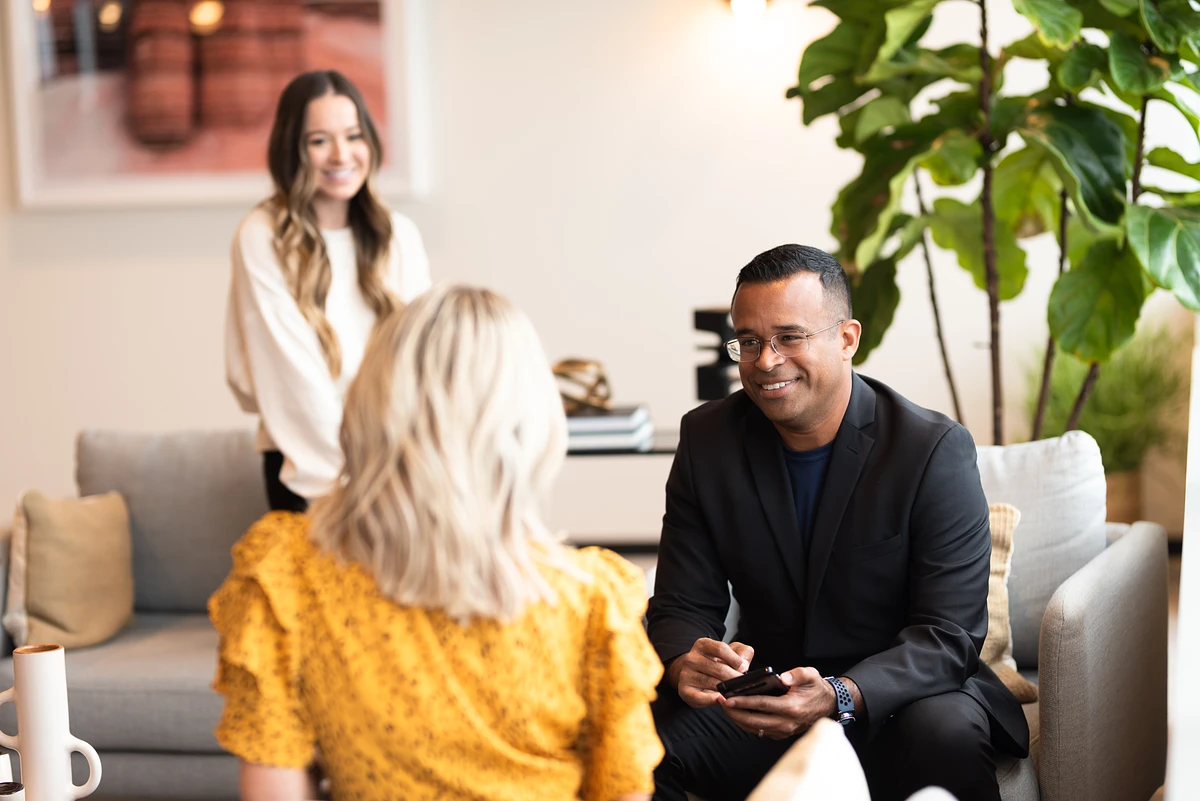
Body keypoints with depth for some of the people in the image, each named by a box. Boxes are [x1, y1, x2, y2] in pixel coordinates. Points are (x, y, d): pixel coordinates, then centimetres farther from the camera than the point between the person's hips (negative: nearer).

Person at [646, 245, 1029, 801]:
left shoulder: (935, 450, -13)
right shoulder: (707, 438, -1)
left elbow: (948, 633, -18)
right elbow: (682, 605, -1)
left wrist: (839, 697, -36)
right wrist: (686, 665, -27)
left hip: (892, 699, -2)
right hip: (762, 700, 3)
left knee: (945, 733, -36)